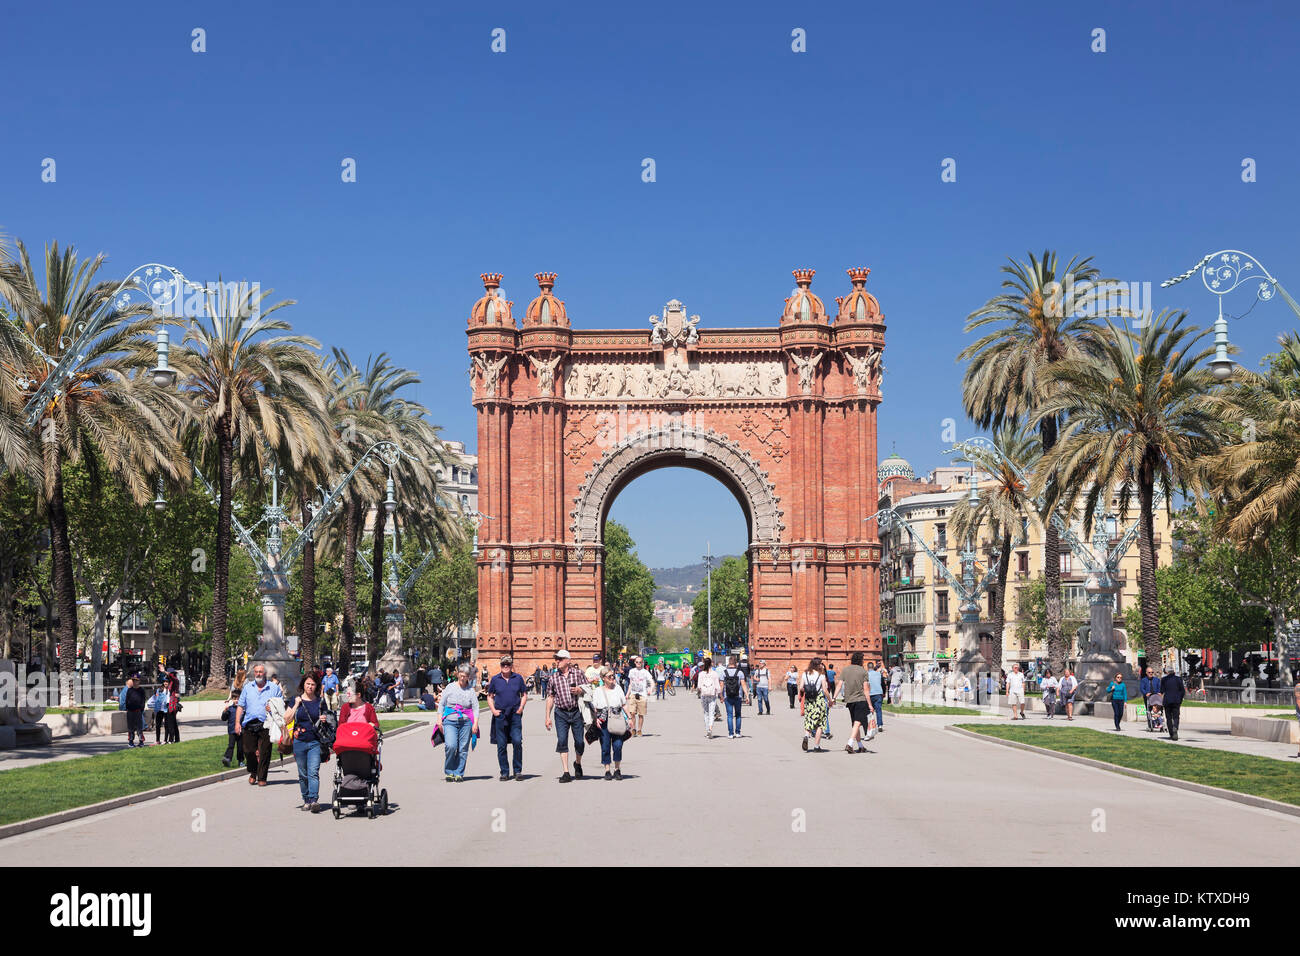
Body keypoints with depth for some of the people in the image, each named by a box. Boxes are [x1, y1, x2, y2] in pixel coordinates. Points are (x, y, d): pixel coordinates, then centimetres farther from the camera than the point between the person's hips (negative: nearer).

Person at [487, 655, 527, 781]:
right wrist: (493, 710, -1)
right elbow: (490, 697, 14)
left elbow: (524, 695, 13)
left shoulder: (518, 678, 6)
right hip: (500, 715, 1)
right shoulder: (495, 680, 6)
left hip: (515, 715, -1)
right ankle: (504, 772, 11)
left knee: (517, 742, -11)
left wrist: (520, 708, -1)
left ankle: (518, 771, 0)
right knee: (501, 745, 2)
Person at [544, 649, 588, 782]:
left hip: (576, 711, -1)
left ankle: (578, 763, 32)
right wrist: (547, 717, 6)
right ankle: (566, 773, -4)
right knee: (562, 741, -7)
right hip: (561, 712, 1)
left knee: (579, 741, 2)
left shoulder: (577, 673, 1)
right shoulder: (553, 676, 5)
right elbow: (550, 697, 9)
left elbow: (587, 689, 8)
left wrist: (579, 691, -15)